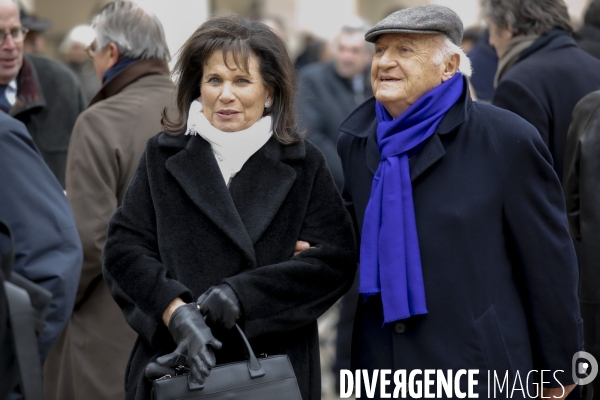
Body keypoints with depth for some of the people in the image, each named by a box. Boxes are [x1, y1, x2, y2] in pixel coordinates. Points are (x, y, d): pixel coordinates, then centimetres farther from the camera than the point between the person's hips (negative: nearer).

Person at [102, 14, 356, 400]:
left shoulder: (304, 164, 3)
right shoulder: (163, 158, 5)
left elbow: (336, 259, -7)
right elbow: (124, 250, -2)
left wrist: (242, 292, -18)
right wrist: (176, 311, -19)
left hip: (275, 369, 0)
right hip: (174, 364, 1)